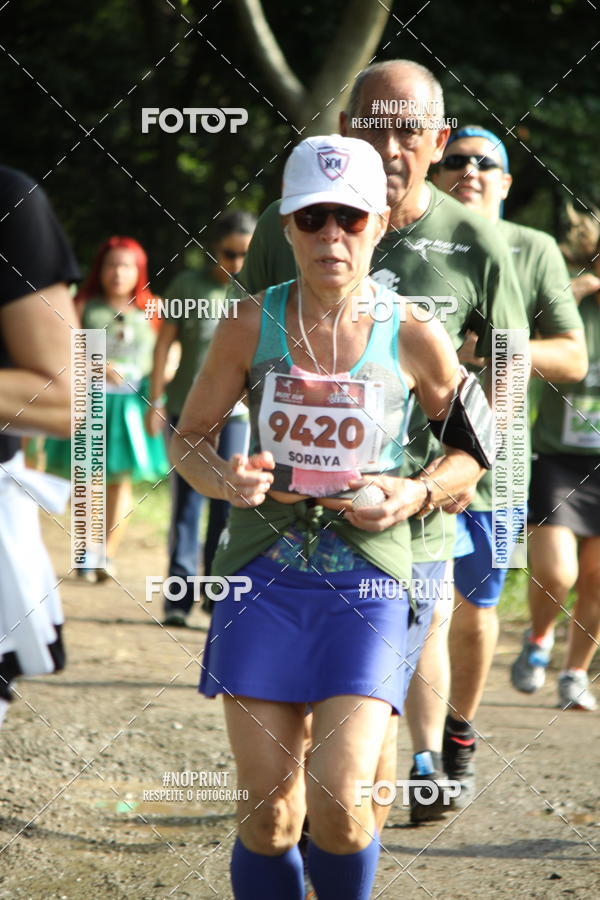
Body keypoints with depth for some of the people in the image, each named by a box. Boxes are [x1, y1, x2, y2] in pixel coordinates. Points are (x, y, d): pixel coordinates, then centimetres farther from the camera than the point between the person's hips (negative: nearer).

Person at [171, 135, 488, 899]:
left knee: (339, 800, -15)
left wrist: (417, 494, -9)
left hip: (366, 581, -1)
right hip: (261, 575, 1)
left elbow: (472, 448, 12)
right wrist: (224, 480, -12)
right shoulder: (250, 325, 0)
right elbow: (188, 437, 10)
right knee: (267, 813, -2)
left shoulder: (415, 338, -2)